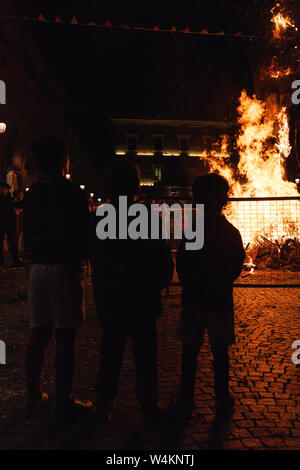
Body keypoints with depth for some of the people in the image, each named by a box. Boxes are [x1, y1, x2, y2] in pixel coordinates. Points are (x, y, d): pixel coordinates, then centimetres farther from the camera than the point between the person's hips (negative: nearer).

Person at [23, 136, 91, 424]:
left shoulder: (31, 194, 8)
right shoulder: (72, 193, -10)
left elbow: (28, 233, 11)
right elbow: (83, 234, -9)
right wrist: (80, 257, 8)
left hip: (38, 268, 6)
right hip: (64, 268, -6)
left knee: (38, 335, 14)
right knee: (65, 338, 1)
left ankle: (33, 397, 26)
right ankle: (63, 404, 10)